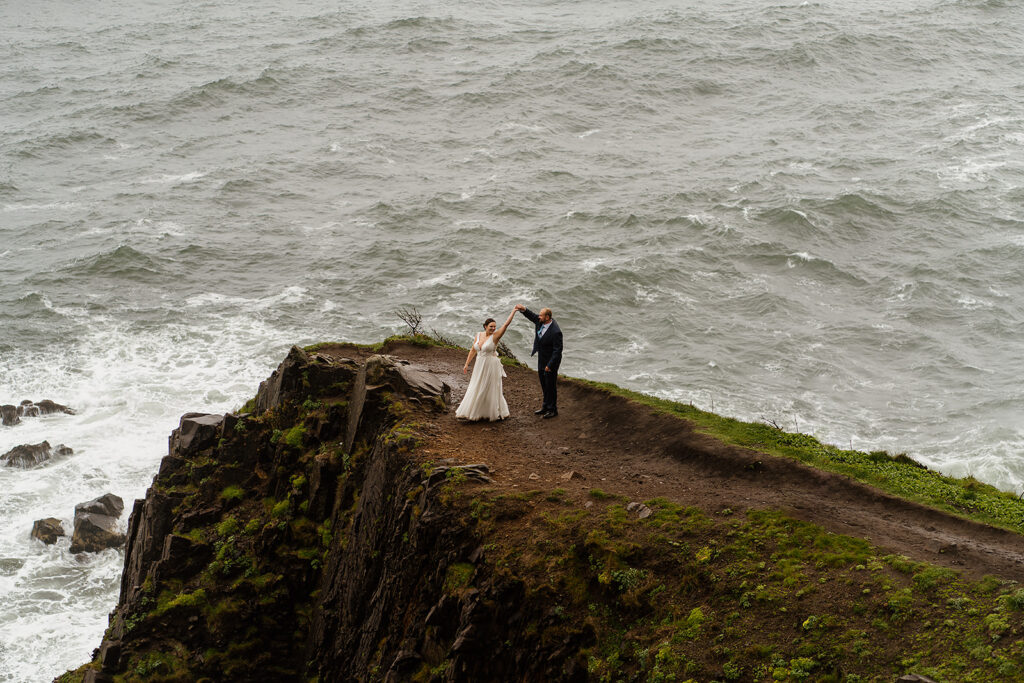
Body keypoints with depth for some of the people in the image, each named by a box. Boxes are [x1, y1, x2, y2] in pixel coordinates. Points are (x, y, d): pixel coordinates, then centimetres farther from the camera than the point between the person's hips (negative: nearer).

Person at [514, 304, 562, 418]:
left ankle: (553, 410, 17)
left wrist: (550, 365, -23)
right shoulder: (540, 321, -8)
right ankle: (546, 407, 35)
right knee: (544, 384, 20)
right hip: (542, 359, 9)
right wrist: (523, 309, -10)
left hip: (551, 361, -9)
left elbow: (557, 350, -25)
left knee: (551, 385, 4)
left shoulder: (555, 332, -30)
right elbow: (532, 316, 11)